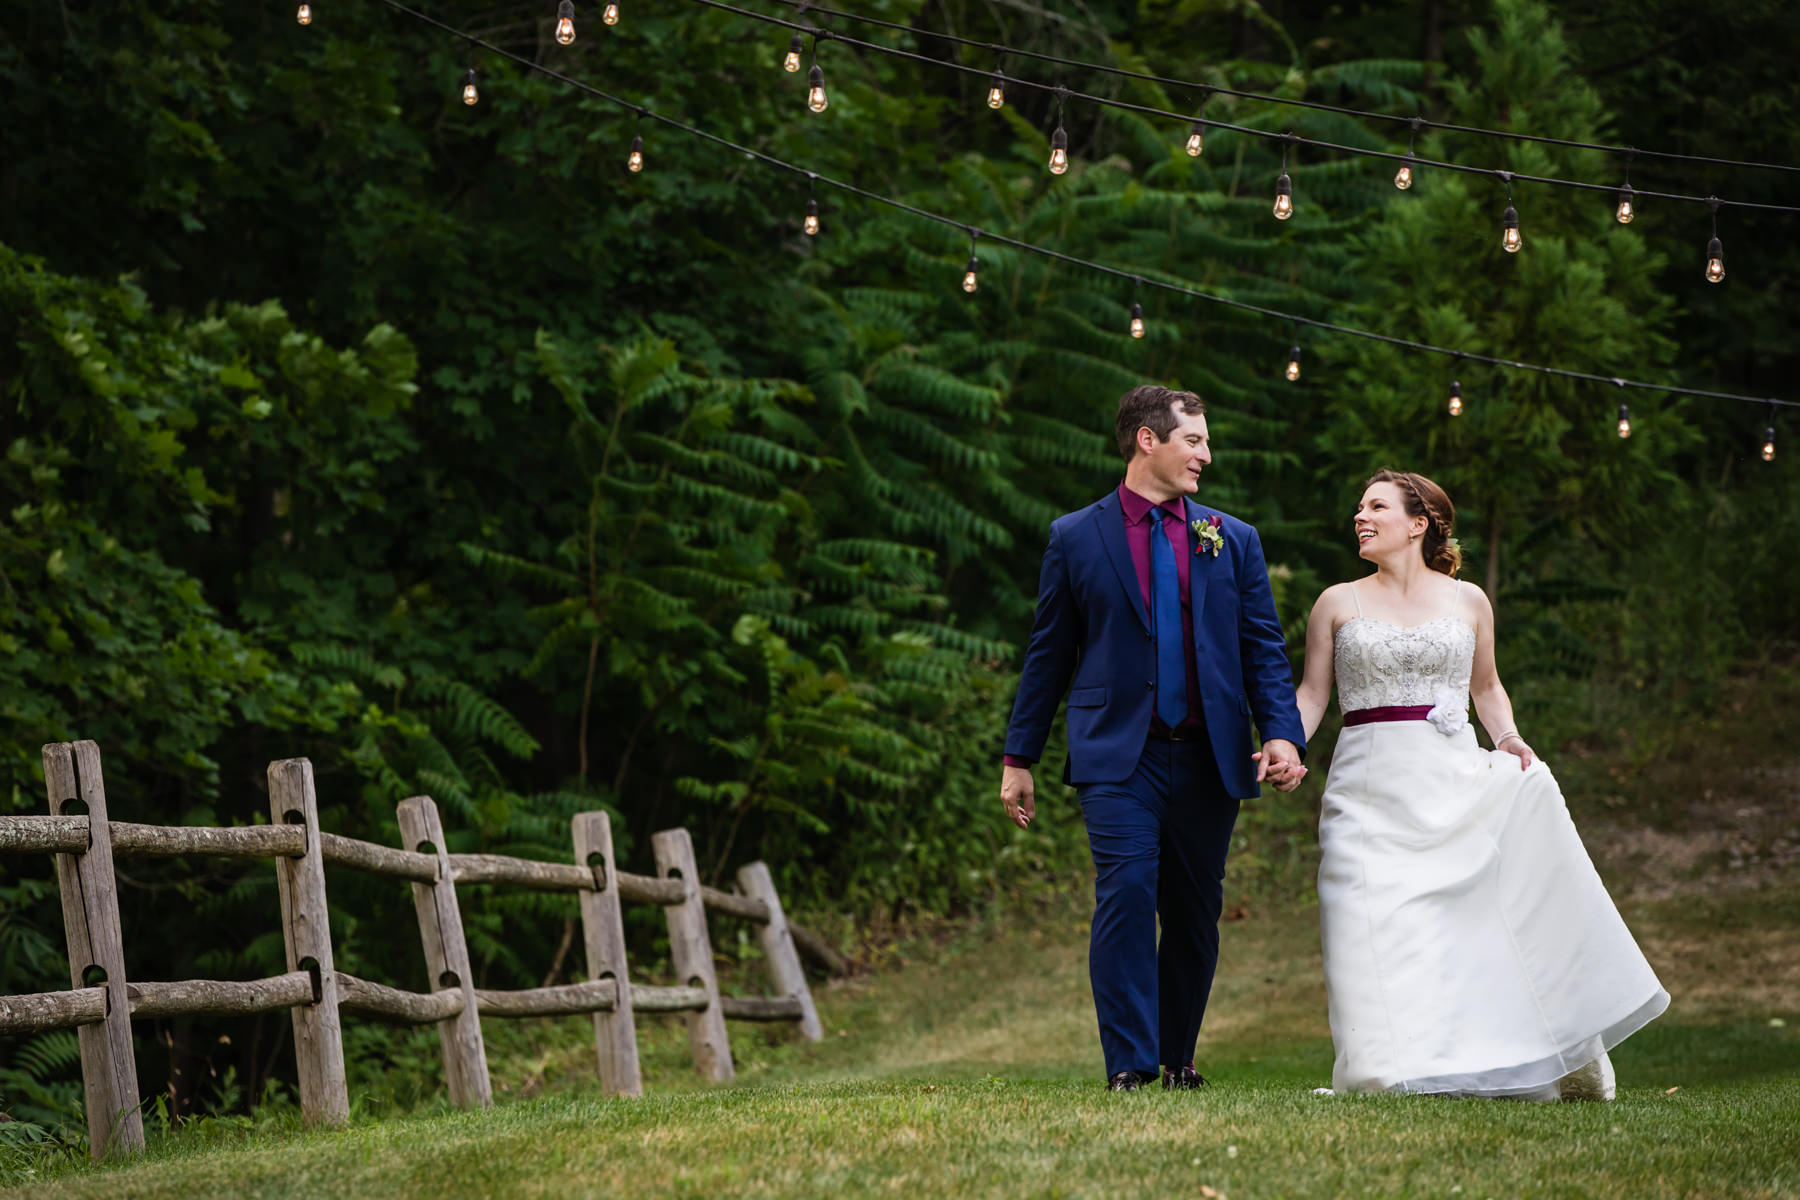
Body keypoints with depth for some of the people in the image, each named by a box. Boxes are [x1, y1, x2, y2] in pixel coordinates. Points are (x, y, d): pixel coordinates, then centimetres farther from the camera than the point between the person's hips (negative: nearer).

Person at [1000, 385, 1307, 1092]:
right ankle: (1130, 1064, -13)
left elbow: (1264, 649, 8)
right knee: (1126, 894, -15)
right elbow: (1048, 656, 9)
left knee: (1196, 914, 7)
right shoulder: (1076, 539, 6)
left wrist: (1282, 734, -7)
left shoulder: (1232, 541, 12)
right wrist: (1019, 757, 8)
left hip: (1208, 760, 3)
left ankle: (1178, 1058, 20)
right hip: (1118, 757, -3)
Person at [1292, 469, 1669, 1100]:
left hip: (1453, 781, 0)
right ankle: (1393, 1070, -5)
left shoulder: (1467, 601, 10)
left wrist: (1508, 739, 2)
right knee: (1376, 924, -12)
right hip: (1371, 787, 0)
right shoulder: (1338, 603, 9)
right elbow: (1312, 694, 9)